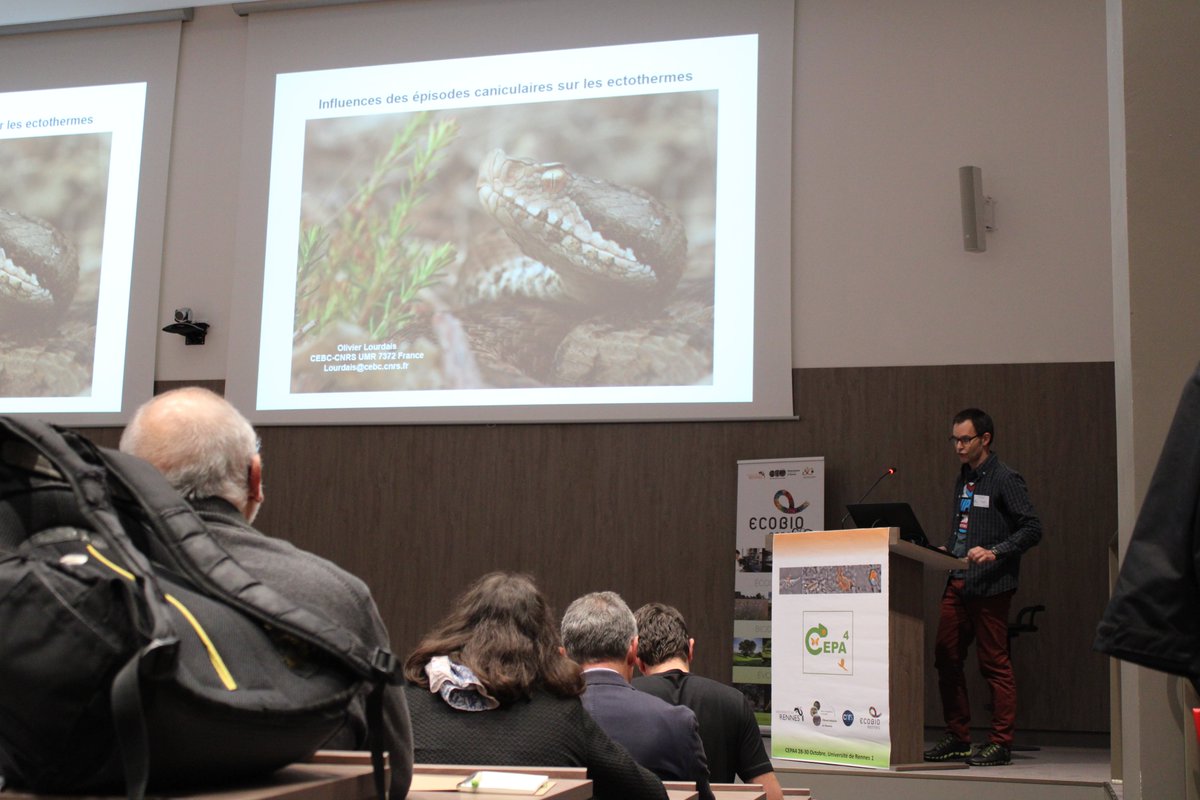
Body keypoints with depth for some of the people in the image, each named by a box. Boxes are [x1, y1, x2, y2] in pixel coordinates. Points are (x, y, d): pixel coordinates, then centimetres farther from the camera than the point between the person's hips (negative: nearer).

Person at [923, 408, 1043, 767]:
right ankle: (957, 737, 16)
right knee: (946, 659, 6)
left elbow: (1032, 528, -11)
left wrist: (994, 552, -21)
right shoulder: (963, 478, 17)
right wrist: (948, 551, 8)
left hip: (991, 585, -8)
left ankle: (1001, 743, 6)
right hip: (958, 582, 8)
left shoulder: (1005, 479, -6)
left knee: (994, 663, -2)